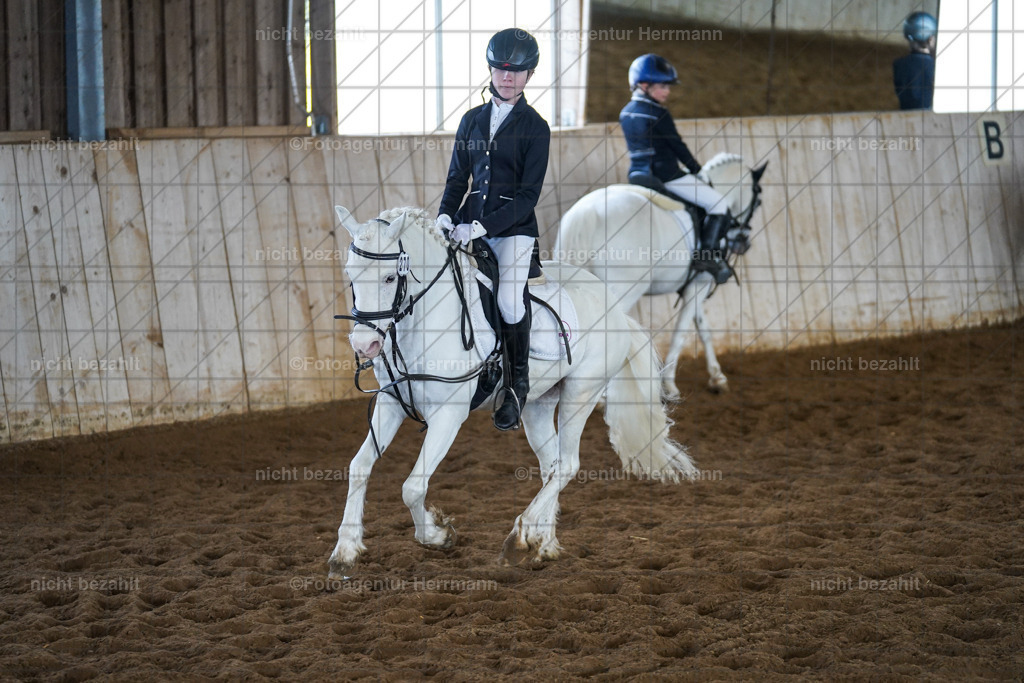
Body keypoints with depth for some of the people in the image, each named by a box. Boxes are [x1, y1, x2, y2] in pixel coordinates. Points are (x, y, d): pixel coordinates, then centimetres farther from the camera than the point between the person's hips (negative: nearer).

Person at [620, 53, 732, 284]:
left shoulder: (625, 114, 9)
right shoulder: (659, 115, -15)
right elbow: (677, 146, -10)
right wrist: (697, 170, 3)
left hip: (637, 175, 8)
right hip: (666, 176, -8)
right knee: (718, 204, -1)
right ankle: (707, 253, -12)